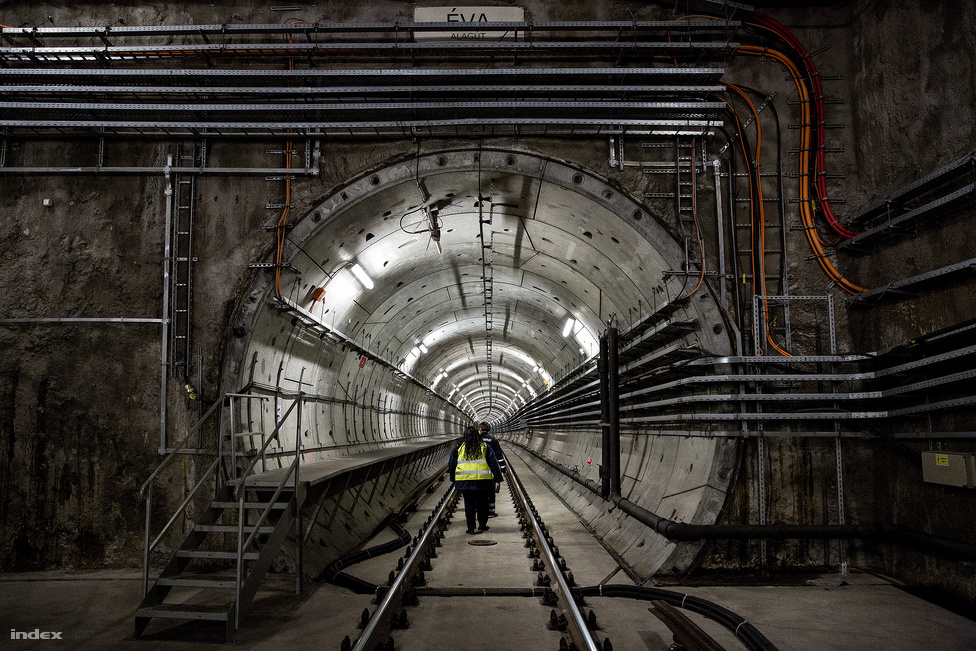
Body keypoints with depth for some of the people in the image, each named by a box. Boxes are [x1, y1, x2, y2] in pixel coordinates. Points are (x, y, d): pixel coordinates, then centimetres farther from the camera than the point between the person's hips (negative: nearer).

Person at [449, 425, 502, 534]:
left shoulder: (459, 448, 6)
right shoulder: (485, 447, 4)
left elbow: (452, 464, 12)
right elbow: (493, 463, 4)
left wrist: (453, 479, 22)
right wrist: (497, 477, 7)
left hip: (464, 480, 1)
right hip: (482, 480, 0)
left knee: (469, 504, 9)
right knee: (482, 503, 13)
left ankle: (470, 527, 8)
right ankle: (482, 525, 18)